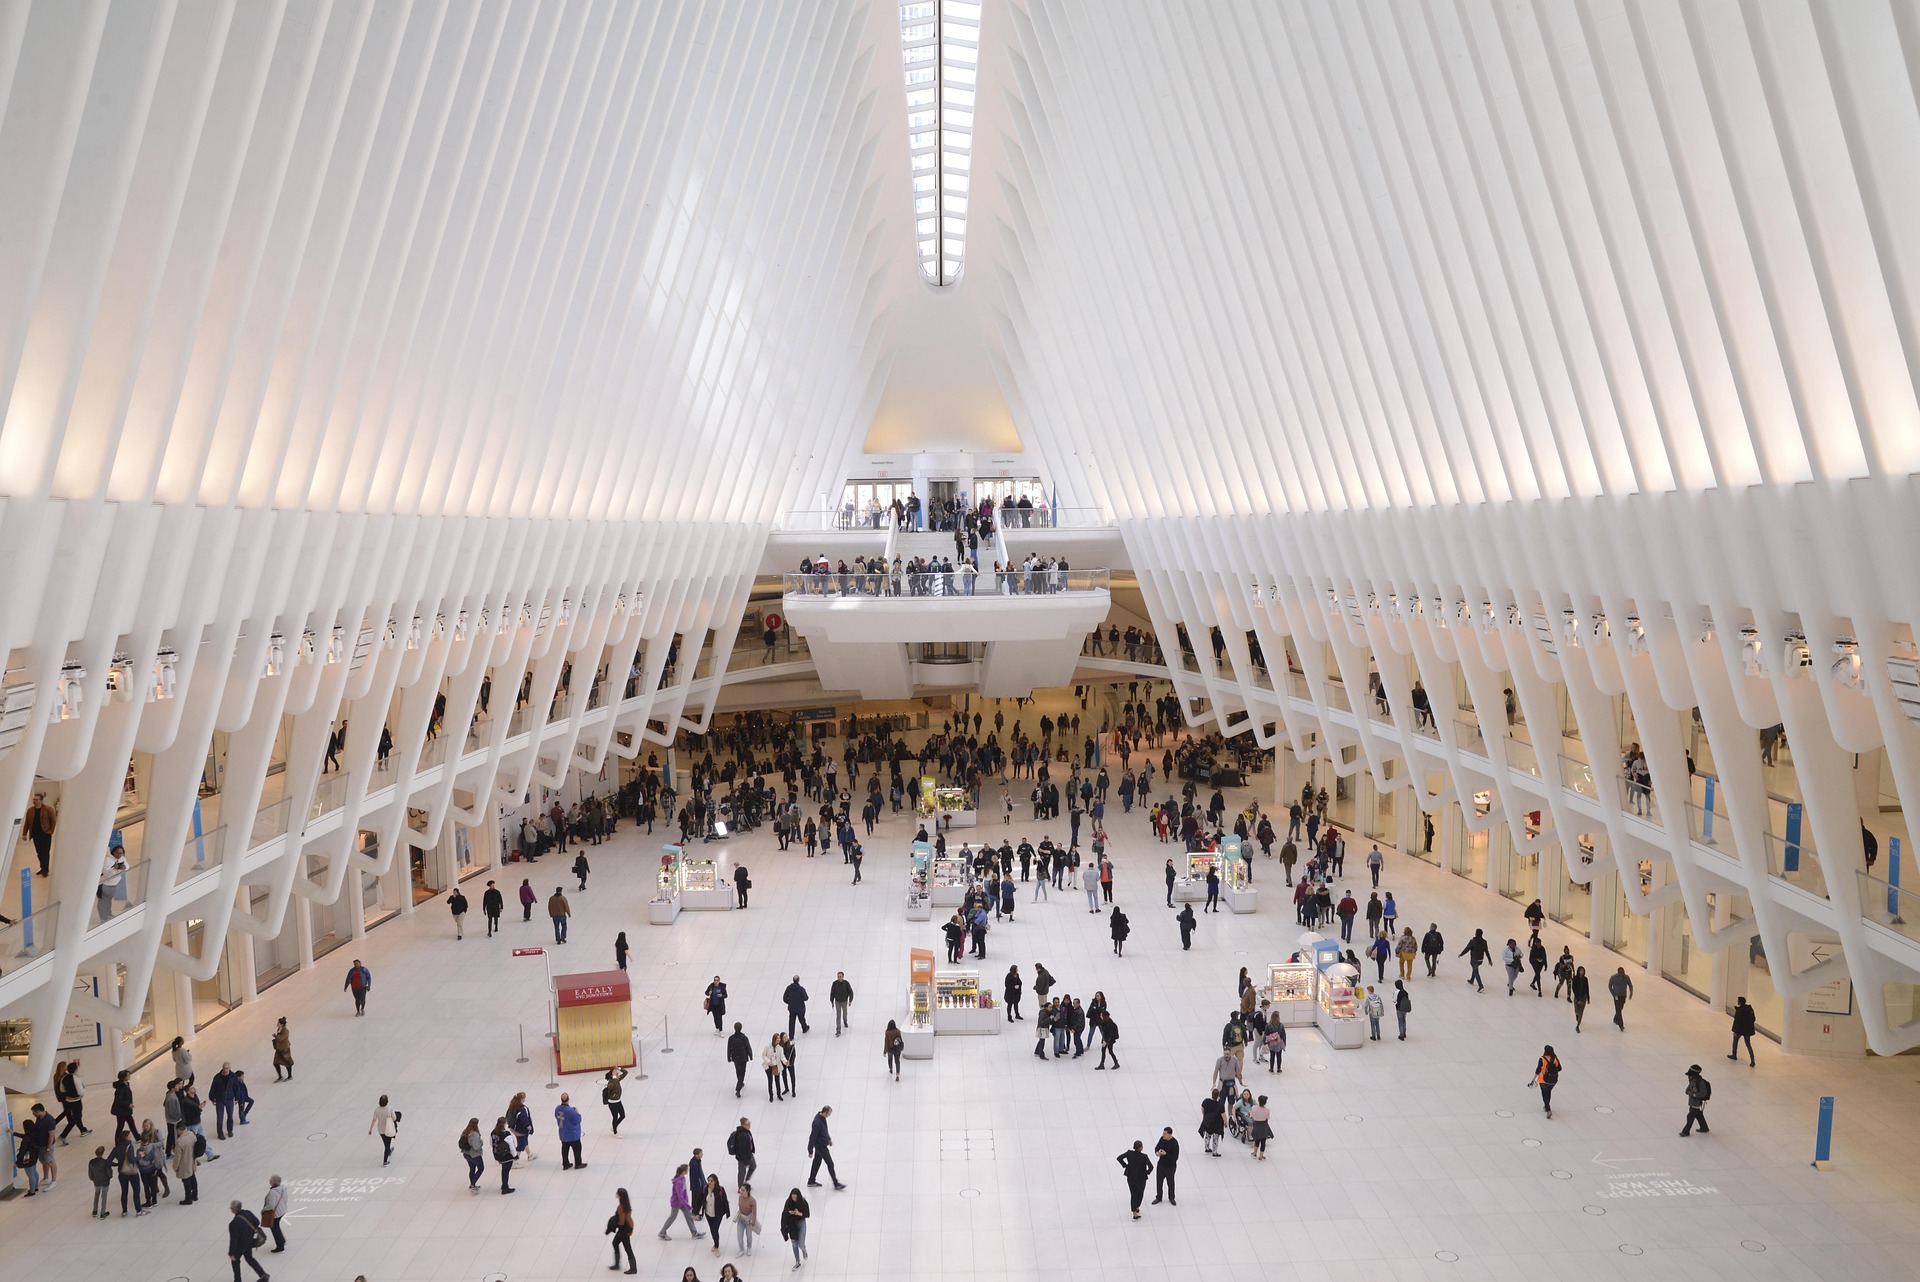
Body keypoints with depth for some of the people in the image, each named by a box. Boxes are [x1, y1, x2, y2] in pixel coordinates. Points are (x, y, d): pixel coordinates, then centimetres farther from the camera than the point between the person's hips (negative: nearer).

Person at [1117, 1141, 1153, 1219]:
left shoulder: (1129, 1153, -15)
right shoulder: (1144, 1157, -25)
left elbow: (1119, 1158, -10)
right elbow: (1151, 1167, -28)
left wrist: (1125, 1165, 2)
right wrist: (1147, 1172, -8)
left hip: (1131, 1177, 3)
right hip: (1141, 1178, -3)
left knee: (1133, 1194, 15)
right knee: (1140, 1193, 24)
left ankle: (1134, 1213, 13)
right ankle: (1137, 1208, 41)